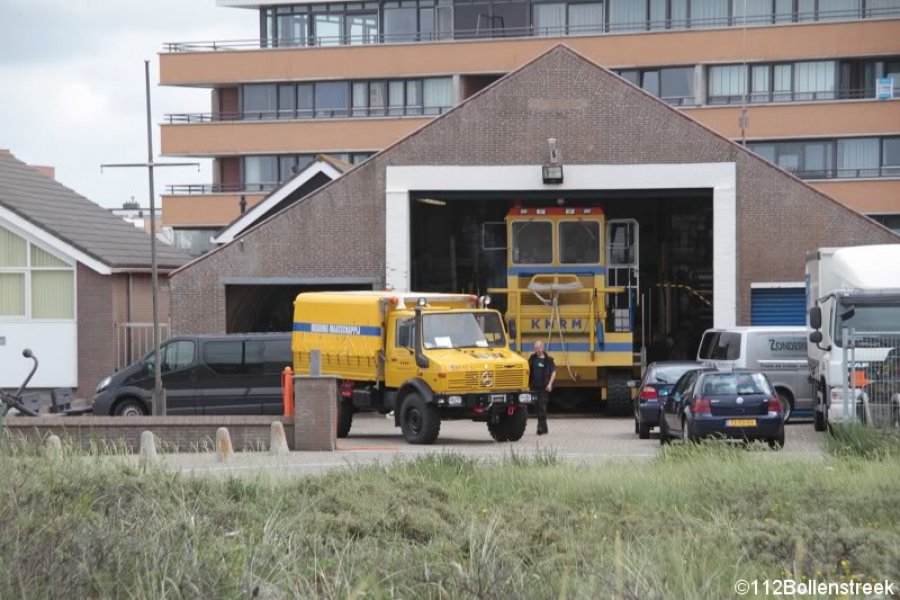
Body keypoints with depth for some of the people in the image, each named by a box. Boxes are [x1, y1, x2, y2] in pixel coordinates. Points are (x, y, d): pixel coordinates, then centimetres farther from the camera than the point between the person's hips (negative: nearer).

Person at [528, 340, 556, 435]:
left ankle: (541, 427, -11)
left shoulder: (548, 359, -2)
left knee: (542, 407, -9)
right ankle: (544, 428, 16)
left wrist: (550, 384, -11)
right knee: (537, 407, 6)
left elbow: (553, 372, -2)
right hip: (534, 386, 4)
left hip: (543, 387, -4)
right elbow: (528, 370, 19)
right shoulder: (532, 358, 10)